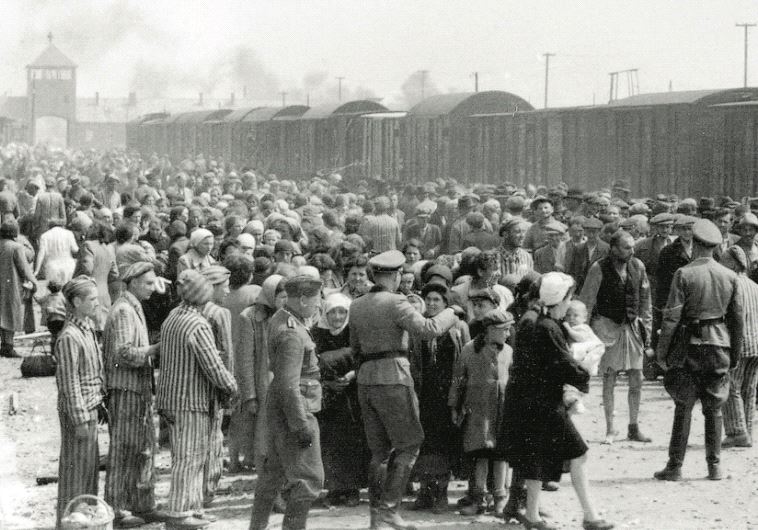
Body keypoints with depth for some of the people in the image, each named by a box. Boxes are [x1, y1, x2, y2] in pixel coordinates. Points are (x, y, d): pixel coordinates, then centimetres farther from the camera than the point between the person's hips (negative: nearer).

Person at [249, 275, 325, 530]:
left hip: (277, 409, 11)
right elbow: (289, 385, -25)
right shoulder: (292, 334, -22)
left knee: (274, 471, 20)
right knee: (308, 479, -7)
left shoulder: (280, 319, 8)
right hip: (294, 410, -11)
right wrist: (302, 426, -24)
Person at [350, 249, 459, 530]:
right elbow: (427, 328, -18)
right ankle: (389, 507, -6)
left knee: (379, 450, 13)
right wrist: (450, 314, -1)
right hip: (393, 378, -7)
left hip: (365, 380, 7)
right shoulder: (395, 303, -11)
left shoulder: (356, 306, 12)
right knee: (408, 444, 1)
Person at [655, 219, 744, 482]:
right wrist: (735, 352, 16)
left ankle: (675, 466, 3)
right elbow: (738, 317, 7)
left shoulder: (684, 274, -9)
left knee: (684, 406, 3)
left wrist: (662, 350, -3)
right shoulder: (730, 276, 3)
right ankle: (715, 466, 11)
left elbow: (672, 316, -10)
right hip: (720, 344, 3)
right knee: (714, 408, 10)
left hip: (690, 344, -3)